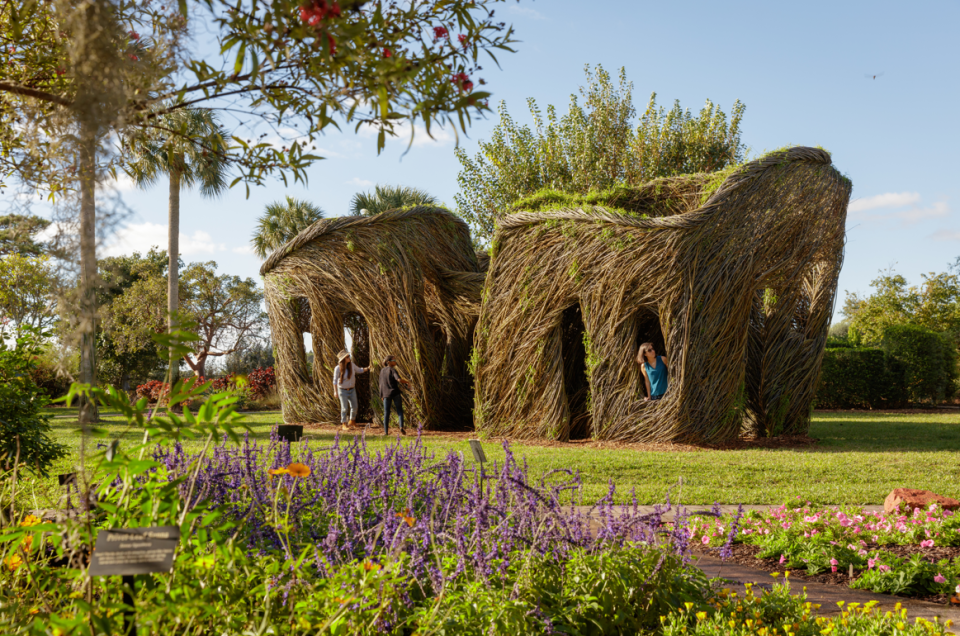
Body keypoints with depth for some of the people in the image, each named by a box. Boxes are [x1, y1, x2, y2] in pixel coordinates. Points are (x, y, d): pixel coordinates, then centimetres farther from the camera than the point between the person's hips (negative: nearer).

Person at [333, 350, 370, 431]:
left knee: (354, 406, 7)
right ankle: (344, 424, 13)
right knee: (344, 408, -3)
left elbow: (359, 370, 9)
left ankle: (352, 420, 32)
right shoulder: (338, 368, -20)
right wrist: (335, 391, -13)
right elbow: (335, 380, -11)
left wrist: (367, 368, -6)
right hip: (342, 391, -4)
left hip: (352, 390, 4)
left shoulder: (351, 364, -8)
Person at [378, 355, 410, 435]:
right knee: (399, 411, 4)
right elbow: (399, 379, -22)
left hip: (386, 394, 4)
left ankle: (386, 431, 5)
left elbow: (381, 383, 14)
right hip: (395, 392, -4)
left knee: (386, 413, 8)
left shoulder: (382, 371, 10)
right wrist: (407, 382, -5)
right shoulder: (392, 370, -8)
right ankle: (401, 427, -15)